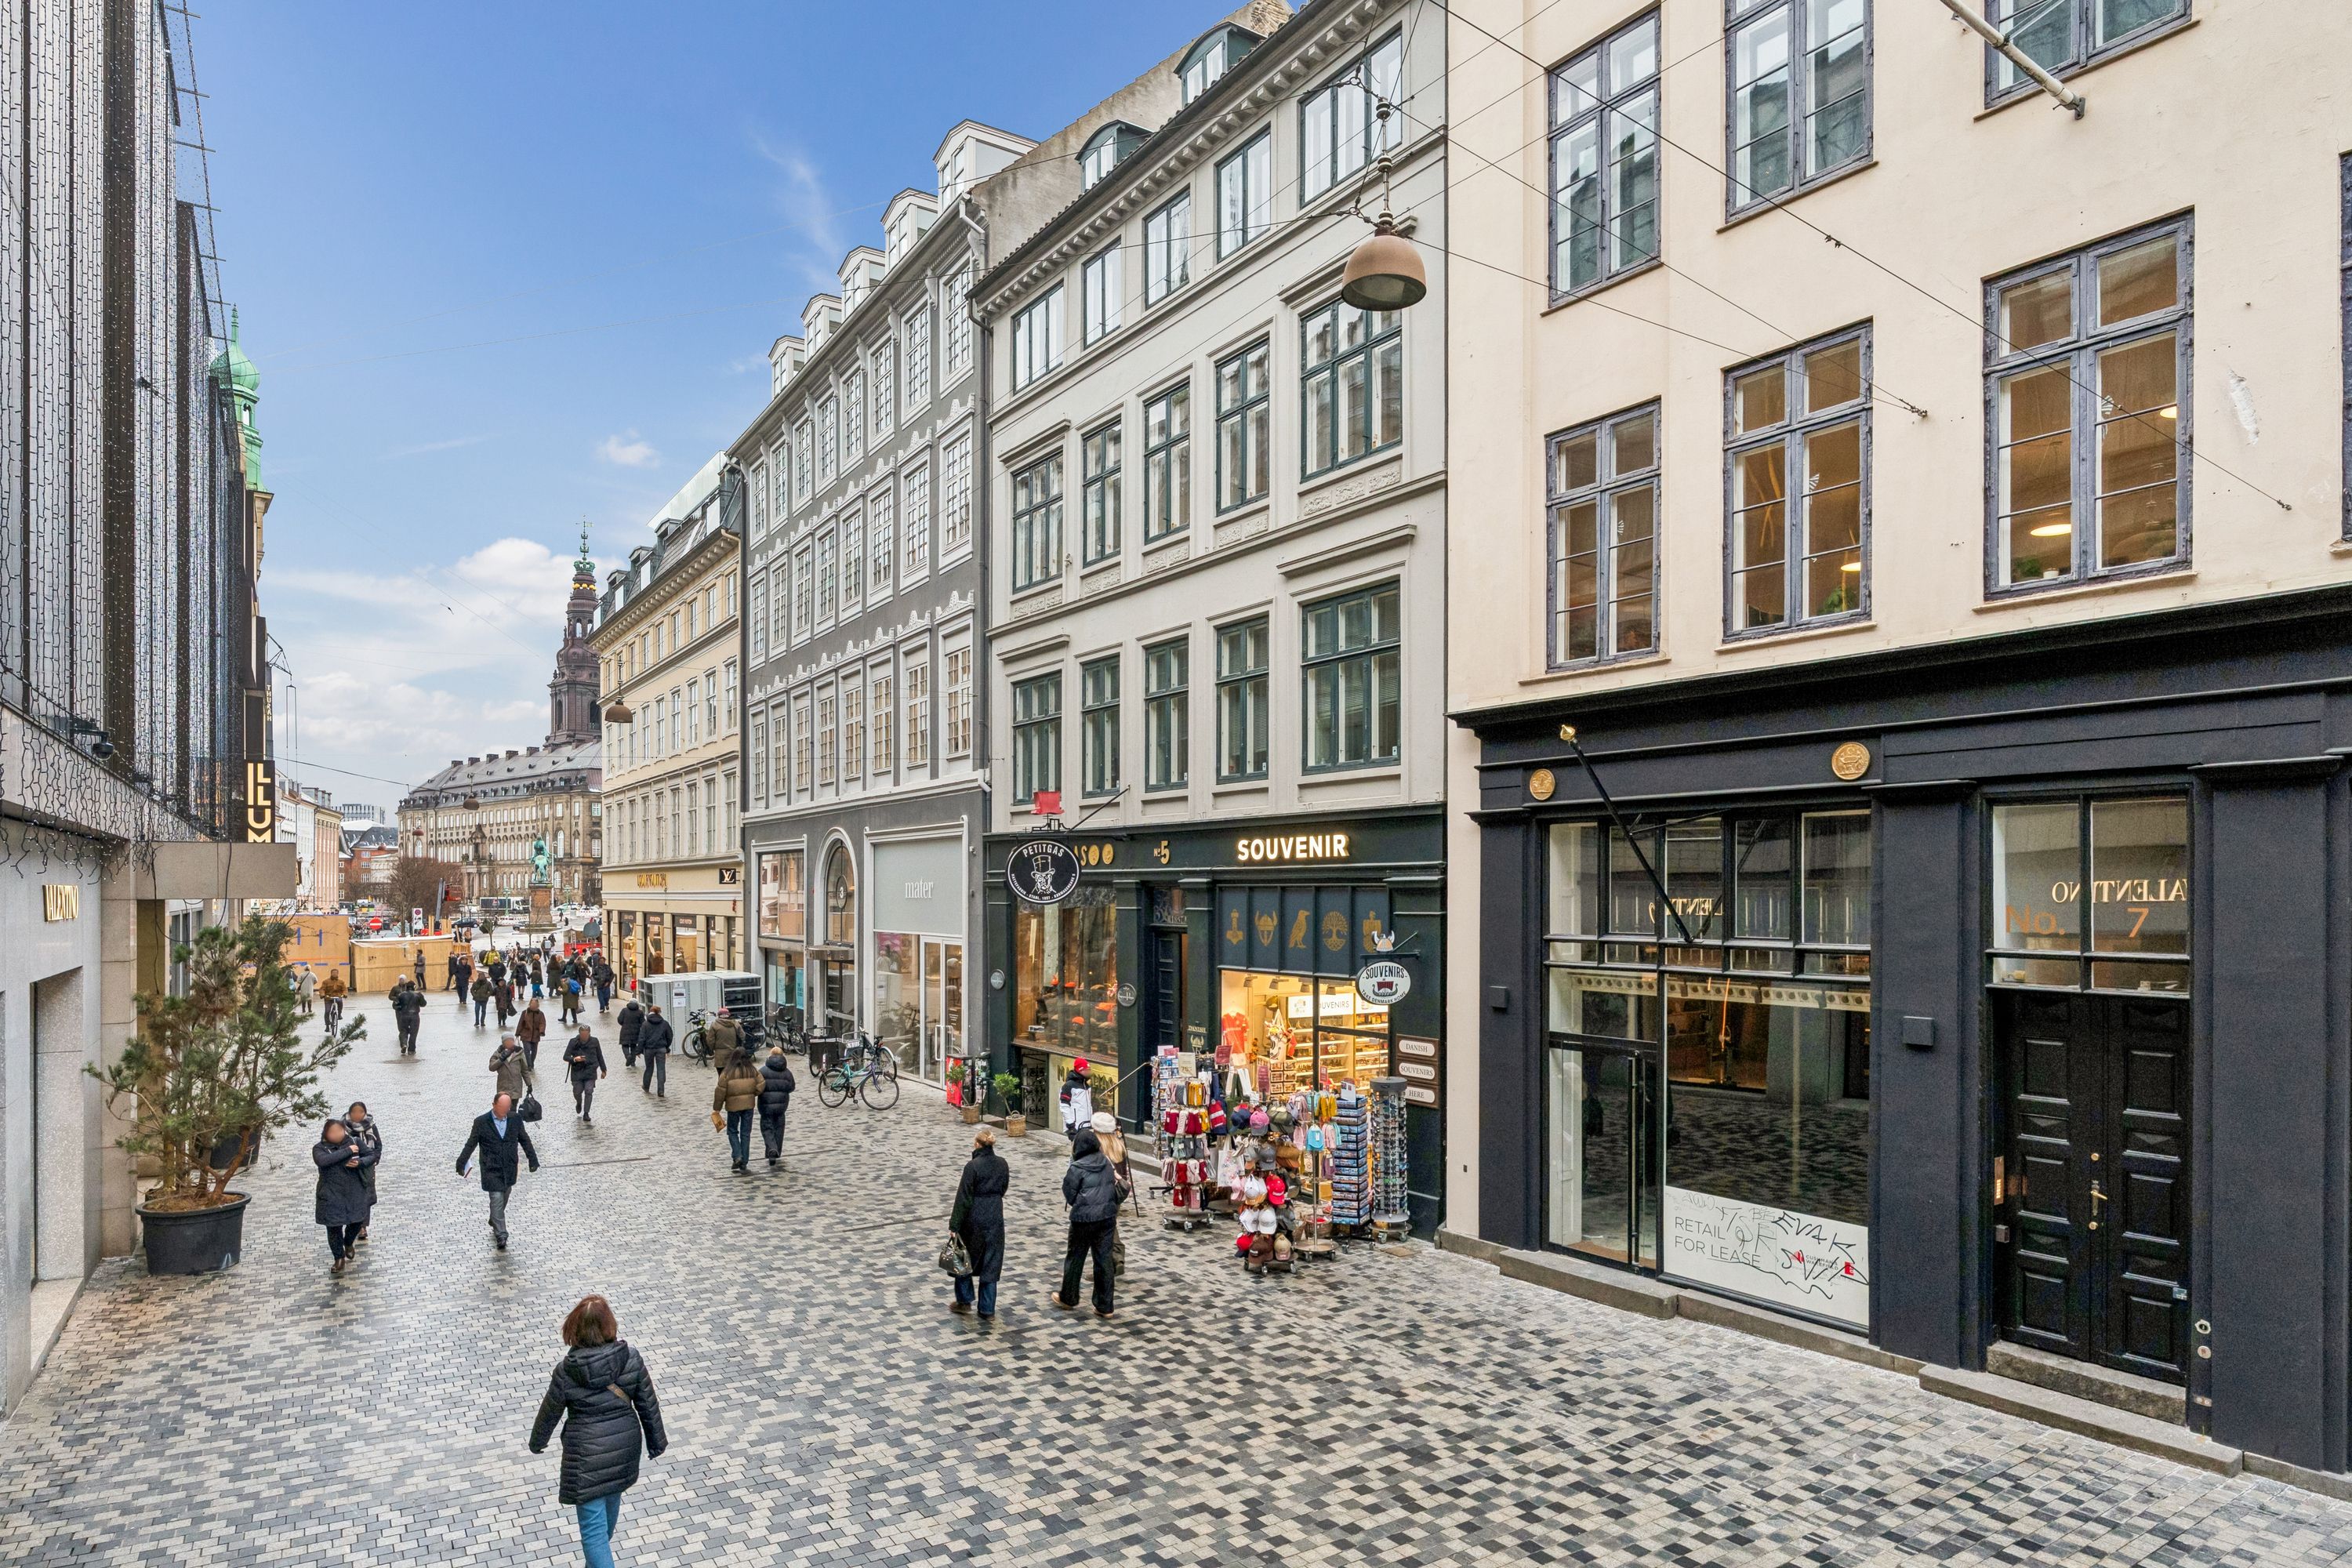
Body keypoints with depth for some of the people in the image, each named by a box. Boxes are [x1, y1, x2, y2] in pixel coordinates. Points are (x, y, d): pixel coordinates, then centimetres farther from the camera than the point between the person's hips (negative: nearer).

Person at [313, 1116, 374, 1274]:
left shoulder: (352, 1141, -4)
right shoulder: (319, 1149, -11)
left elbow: (371, 1155, 3)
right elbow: (324, 1161, -32)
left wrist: (359, 1163, -16)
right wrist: (347, 1151, -32)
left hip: (354, 1192, 2)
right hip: (332, 1196, -2)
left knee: (357, 1221, 9)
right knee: (334, 1227, 5)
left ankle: (348, 1243, 42)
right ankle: (339, 1258, 25)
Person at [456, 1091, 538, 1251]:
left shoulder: (515, 1119, -2)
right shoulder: (481, 1122, -10)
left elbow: (525, 1140, 5)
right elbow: (471, 1144, -3)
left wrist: (533, 1160, 5)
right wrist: (461, 1164, -4)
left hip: (509, 1170, 3)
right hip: (491, 1170, -3)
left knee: (502, 1201, 16)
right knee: (497, 1201, -8)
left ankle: (494, 1224, 37)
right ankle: (501, 1235, -4)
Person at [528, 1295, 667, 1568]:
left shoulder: (566, 1371, -20)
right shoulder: (632, 1361, -15)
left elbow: (550, 1411, -3)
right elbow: (648, 1405, -5)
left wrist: (537, 1442, 18)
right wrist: (657, 1441, 11)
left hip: (587, 1455, -4)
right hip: (625, 1446, 4)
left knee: (593, 1526, 5)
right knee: (611, 1500, 30)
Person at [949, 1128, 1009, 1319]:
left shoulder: (973, 1166, -17)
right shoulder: (1002, 1164, -1)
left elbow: (964, 1198, -16)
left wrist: (954, 1226, -11)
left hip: (974, 1219, -4)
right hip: (995, 1219, 4)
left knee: (963, 1258, 17)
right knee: (991, 1263, 10)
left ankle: (964, 1300, 23)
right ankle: (987, 1309, 14)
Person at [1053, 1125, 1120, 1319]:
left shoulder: (1077, 1169, -14)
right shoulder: (1106, 1164, 2)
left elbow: (1070, 1196, -8)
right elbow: (1114, 1189, 9)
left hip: (1084, 1219, -5)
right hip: (1107, 1217, 5)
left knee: (1075, 1258, 14)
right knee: (1104, 1260, 8)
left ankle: (1068, 1298, 30)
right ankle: (1104, 1306, 12)